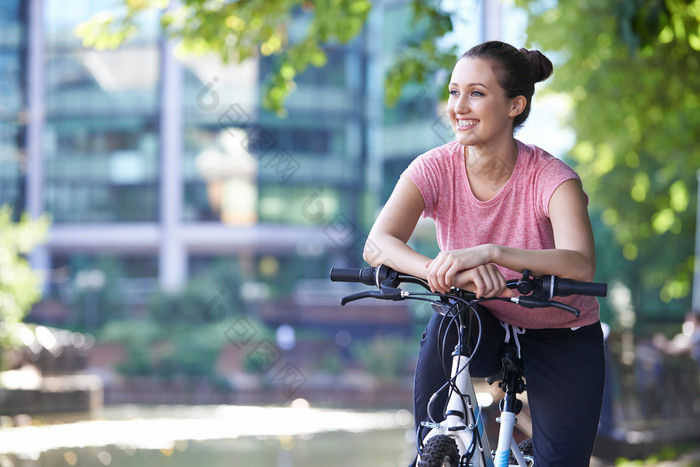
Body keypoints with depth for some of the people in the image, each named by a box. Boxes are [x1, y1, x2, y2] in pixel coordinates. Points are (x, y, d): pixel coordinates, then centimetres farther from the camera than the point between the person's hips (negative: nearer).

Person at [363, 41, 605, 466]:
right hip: (484, 324, 2)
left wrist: (490, 253, -57)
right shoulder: (435, 168, -18)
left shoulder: (552, 178, -25)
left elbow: (580, 266, -42)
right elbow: (378, 243, -31)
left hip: (562, 337, -1)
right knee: (443, 336, -30)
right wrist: (442, 271, -52)